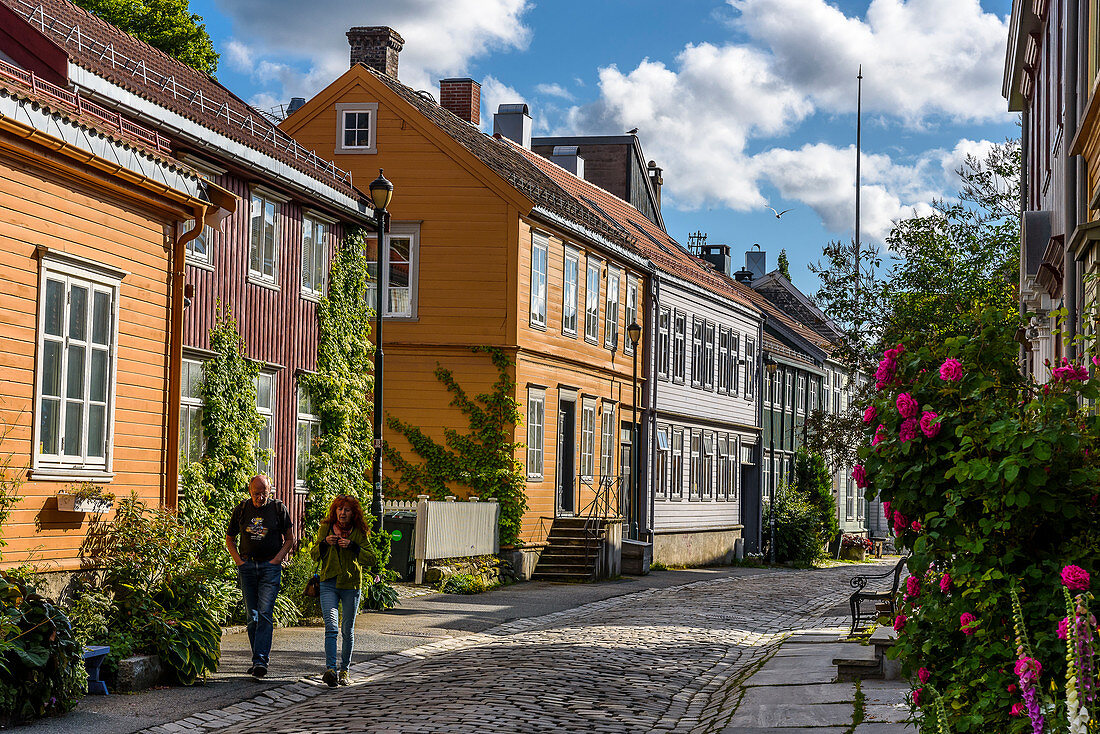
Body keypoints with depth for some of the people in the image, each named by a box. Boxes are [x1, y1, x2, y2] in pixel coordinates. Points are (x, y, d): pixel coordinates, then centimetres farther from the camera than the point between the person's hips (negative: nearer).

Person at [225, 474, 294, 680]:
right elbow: (229, 539, 15)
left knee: (265, 614, -13)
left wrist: (277, 559, -6)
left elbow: (289, 539, 7)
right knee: (252, 616, 6)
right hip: (247, 566, 3)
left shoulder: (279, 508, -1)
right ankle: (258, 659, 15)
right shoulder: (241, 510, 5)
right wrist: (238, 561, 2)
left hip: (270, 566, -3)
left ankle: (260, 661, -19)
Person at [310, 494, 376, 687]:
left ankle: (344, 670, 21)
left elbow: (371, 559, -5)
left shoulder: (358, 533, 1)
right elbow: (314, 554, 8)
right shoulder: (326, 528, 6)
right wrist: (325, 542, -11)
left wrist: (352, 546, -17)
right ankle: (330, 669, -26)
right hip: (328, 584, 0)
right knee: (331, 626, -16)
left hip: (351, 585, 0)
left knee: (348, 630, 7)